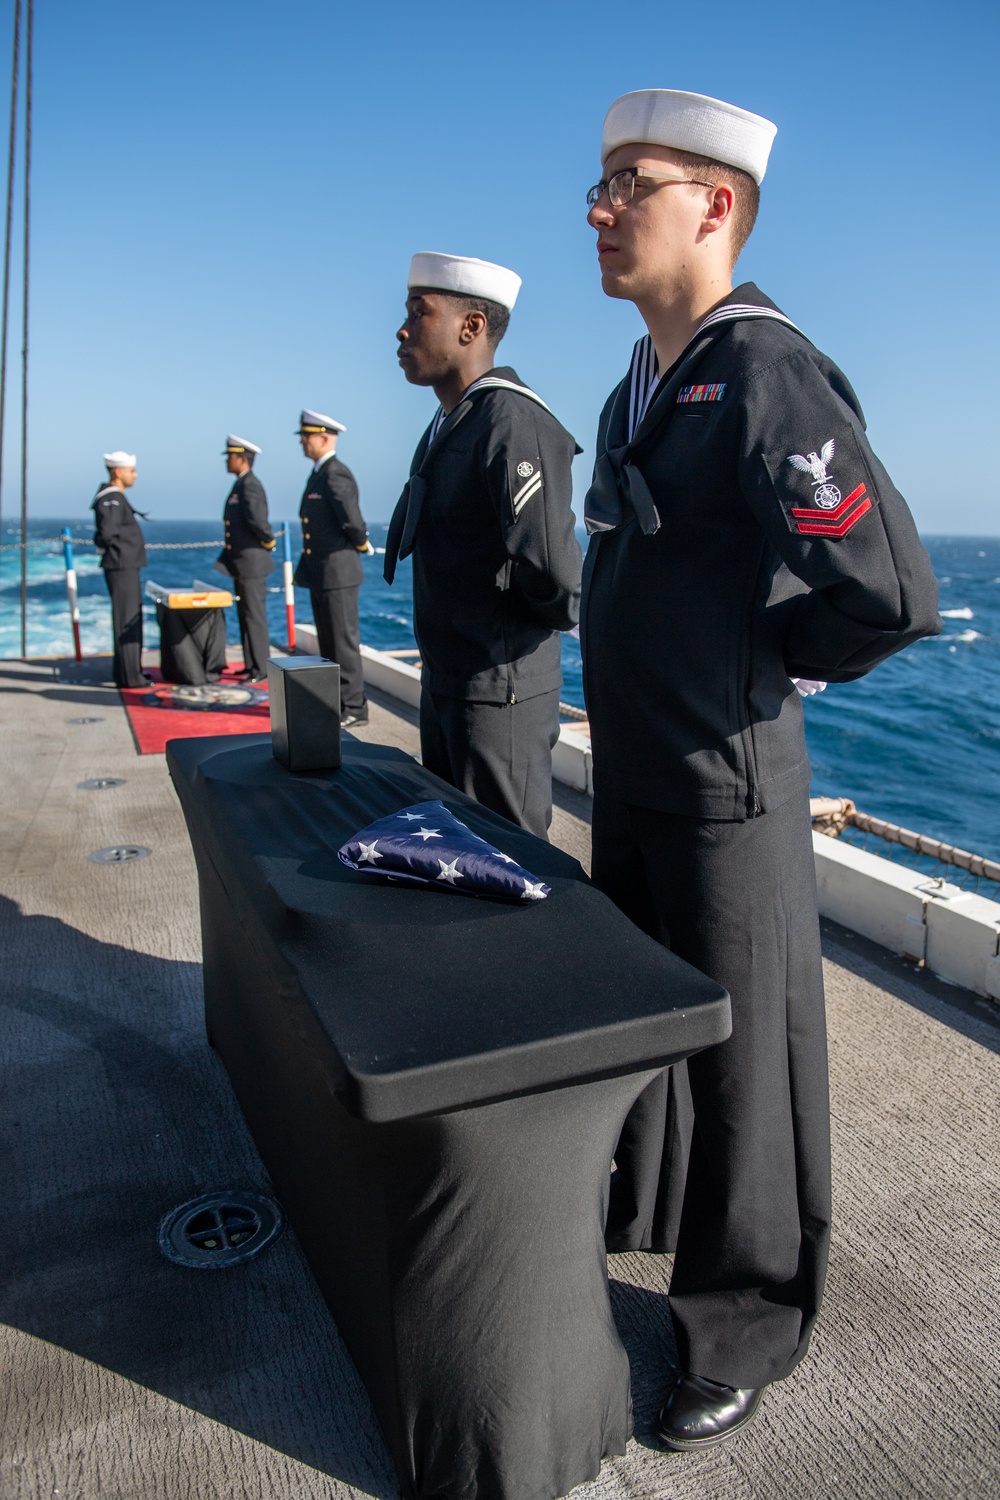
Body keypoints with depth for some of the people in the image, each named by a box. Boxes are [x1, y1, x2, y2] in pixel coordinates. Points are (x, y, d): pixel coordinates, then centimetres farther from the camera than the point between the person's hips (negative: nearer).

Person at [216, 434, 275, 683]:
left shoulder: (250, 486, -17)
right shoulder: (240, 485, 14)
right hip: (241, 562, 10)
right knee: (245, 616, 15)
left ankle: (260, 669, 1)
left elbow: (257, 520, -28)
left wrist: (268, 541, -13)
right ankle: (251, 665, 23)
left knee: (255, 617, -5)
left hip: (252, 562, -10)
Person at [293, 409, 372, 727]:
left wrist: (361, 546, -3)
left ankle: (353, 708, 3)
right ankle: (334, 703, 24)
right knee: (328, 642, 15)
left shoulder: (336, 476, -16)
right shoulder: (318, 475, 15)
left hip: (337, 573, -10)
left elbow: (354, 524, -21)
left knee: (344, 641, -4)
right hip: (319, 574, 10)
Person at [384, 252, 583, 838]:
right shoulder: (446, 426, 13)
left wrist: (547, 615, -8)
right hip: (443, 681, 10)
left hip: (500, 689, -10)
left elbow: (555, 574, -28)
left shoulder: (513, 424, -20)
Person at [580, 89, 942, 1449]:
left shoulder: (766, 374, -18)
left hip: (725, 792, -9)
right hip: (631, 778, 9)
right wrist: (652, 676, 13)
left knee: (738, 1053, 8)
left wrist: (768, 666, -11)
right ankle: (634, 1213, 50)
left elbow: (894, 593, -27)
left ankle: (751, 1316, 31)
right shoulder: (639, 388, 11)